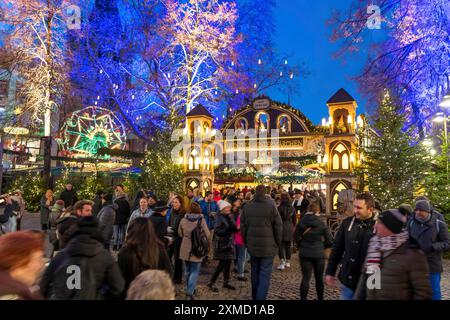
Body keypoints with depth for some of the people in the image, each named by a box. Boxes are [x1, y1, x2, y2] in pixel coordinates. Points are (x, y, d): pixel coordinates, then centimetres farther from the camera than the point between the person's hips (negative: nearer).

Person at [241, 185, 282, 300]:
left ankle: (255, 296, 31)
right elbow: (278, 226, -7)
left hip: (252, 245, 5)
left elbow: (243, 226, 8)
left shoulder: (247, 206, 3)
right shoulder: (271, 205, -10)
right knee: (265, 274, 1)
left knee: (255, 272, 18)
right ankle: (261, 297, -1)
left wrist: (246, 242, 17)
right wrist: (278, 243, 5)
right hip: (268, 246, -4)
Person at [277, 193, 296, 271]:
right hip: (290, 228, 4)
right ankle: (288, 262, 22)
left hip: (282, 228, -4)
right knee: (288, 245, 13)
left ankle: (282, 262, -10)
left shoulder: (279, 208, -11)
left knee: (281, 245, -1)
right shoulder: (292, 208, 3)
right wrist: (293, 227, 21)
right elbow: (294, 219, 10)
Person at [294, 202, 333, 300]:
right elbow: (329, 241, -5)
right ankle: (320, 298, 26)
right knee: (319, 278, 15)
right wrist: (322, 246, 13)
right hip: (319, 254, 0)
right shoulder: (322, 224, -7)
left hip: (304, 253, 0)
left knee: (305, 278, 6)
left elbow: (296, 237, -7)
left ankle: (303, 298, 5)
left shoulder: (301, 222, -7)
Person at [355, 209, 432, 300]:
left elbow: (423, 293, -15)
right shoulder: (374, 249, 2)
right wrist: (358, 298, 4)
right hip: (369, 297, 5)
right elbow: (365, 278, 9)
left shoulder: (412, 254, -16)